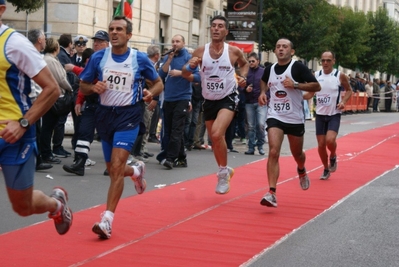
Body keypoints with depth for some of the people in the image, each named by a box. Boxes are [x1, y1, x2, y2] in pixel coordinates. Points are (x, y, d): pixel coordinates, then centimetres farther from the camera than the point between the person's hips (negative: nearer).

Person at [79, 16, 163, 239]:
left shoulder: (140, 59, -4)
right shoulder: (98, 57, 0)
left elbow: (159, 83, 8)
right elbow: (83, 85, 9)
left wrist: (150, 93, -14)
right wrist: (94, 88, -14)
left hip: (129, 114, -4)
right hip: (105, 114, 4)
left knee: (117, 166, -18)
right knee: (113, 169, 13)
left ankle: (107, 219, -18)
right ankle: (137, 171, 50)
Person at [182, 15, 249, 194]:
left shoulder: (234, 51, -9)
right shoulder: (200, 51, -6)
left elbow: (244, 64, 14)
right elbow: (185, 74, 0)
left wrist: (243, 77, -5)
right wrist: (190, 66, -22)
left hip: (228, 99, -4)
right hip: (209, 100, 4)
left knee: (217, 134, -25)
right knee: (214, 140, 15)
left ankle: (223, 172, -6)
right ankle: (224, 170, 39)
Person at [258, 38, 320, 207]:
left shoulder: (298, 67, -10)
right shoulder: (269, 69, 4)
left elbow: (316, 86, -13)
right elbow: (264, 81, 28)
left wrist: (295, 85, -24)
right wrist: (262, 92, 7)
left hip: (295, 118, -1)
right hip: (275, 117, 1)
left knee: (297, 154, 16)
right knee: (274, 152, -17)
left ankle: (301, 171, 54)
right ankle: (271, 193, -21)